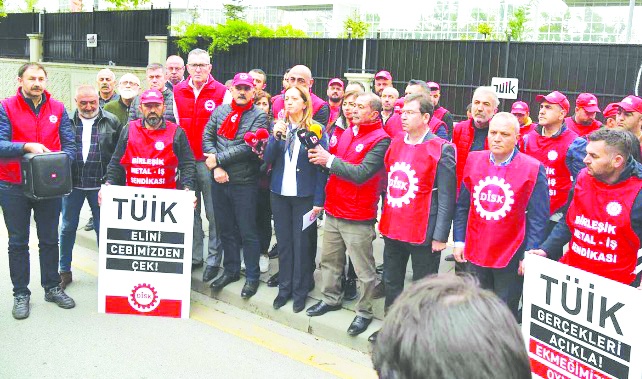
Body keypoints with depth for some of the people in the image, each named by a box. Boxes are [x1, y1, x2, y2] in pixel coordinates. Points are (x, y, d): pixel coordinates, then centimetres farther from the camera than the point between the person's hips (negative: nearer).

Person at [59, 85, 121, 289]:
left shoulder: (111, 122, -1)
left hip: (101, 184, -1)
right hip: (72, 182, 2)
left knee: (103, 228, 7)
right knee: (68, 227, 11)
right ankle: (64, 271, 24)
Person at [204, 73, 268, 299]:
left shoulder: (259, 116, -5)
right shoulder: (220, 111, 8)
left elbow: (248, 147, -16)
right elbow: (207, 138, 2)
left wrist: (218, 159, -13)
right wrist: (216, 167, -10)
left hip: (244, 182, -4)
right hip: (220, 180, 5)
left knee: (248, 232, 3)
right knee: (226, 229, 15)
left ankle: (252, 277, 16)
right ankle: (231, 270, 30)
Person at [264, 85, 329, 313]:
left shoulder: (316, 129, -5)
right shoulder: (278, 126, 7)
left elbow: (321, 167, -6)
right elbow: (268, 160, 1)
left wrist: (319, 200, -11)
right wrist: (275, 136, -15)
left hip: (305, 195, -4)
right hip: (279, 193, 4)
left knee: (301, 243, 3)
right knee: (284, 242, 10)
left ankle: (300, 291, 17)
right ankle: (285, 288, 23)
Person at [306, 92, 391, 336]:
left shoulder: (380, 140, -13)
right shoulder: (347, 134, 11)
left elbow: (361, 174, -21)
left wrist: (329, 160, -19)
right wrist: (321, 158, -3)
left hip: (358, 218, -8)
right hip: (333, 211, 8)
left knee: (363, 270, 4)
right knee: (329, 260, 20)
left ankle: (364, 312, 20)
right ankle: (330, 299, 38)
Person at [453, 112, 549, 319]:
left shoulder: (533, 169, -9)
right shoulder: (473, 160, 3)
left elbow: (537, 217, -9)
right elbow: (462, 206, 8)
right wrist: (459, 240, 4)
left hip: (510, 256, -3)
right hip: (474, 253, 4)